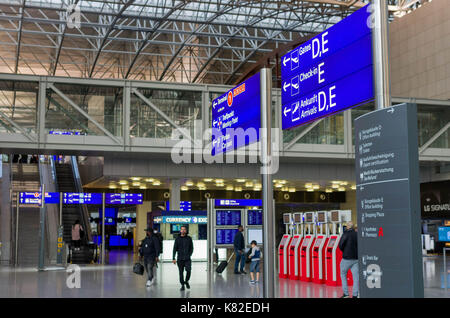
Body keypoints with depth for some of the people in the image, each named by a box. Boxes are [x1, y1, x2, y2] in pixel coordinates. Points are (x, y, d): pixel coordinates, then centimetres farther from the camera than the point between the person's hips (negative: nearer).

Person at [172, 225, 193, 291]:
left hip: (187, 259, -1)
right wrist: (173, 258, -4)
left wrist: (189, 255, -2)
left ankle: (186, 281, 11)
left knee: (188, 270, -15)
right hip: (180, 259, 1)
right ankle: (182, 285, 13)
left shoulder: (189, 238, 6)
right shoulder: (177, 239, 4)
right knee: (181, 272, 3)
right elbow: (174, 249, 3)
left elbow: (191, 248, 11)